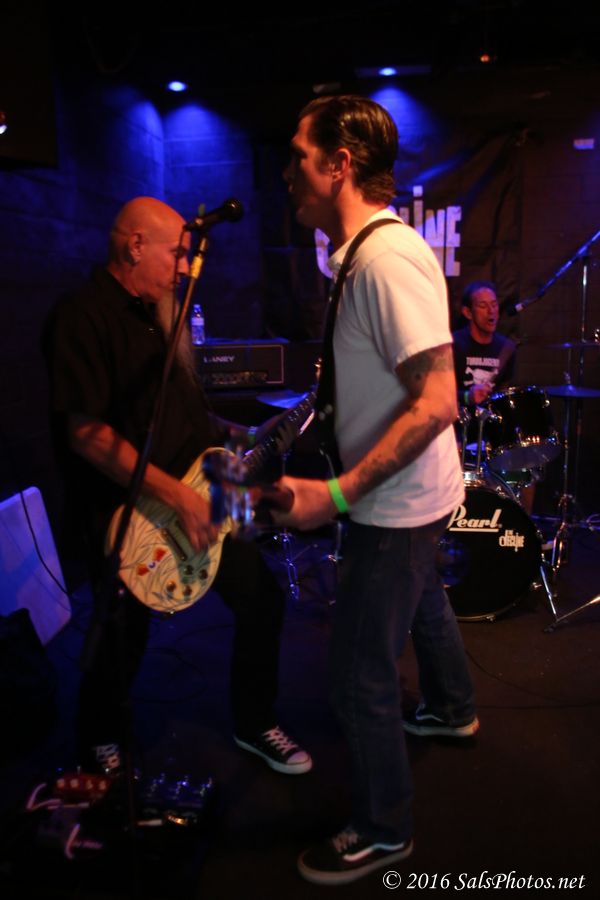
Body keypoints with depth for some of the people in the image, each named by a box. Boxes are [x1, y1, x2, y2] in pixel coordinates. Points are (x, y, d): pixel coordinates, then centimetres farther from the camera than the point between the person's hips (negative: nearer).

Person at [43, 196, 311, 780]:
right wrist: (175, 495, -26)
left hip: (197, 498, 8)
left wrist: (237, 435, 6)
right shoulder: (82, 316, -15)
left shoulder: (161, 315, 12)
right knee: (122, 642, 8)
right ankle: (100, 745, 38)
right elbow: (84, 431, -24)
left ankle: (254, 725, 30)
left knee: (262, 598, 8)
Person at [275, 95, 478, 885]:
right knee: (423, 604, 30)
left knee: (359, 676, 2)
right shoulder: (367, 250, 6)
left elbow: (437, 404, -29)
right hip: (412, 496, 10)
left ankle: (383, 831, 25)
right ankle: (453, 710, 58)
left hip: (398, 506, -10)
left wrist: (338, 493, -29)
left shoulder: (388, 258, -25)